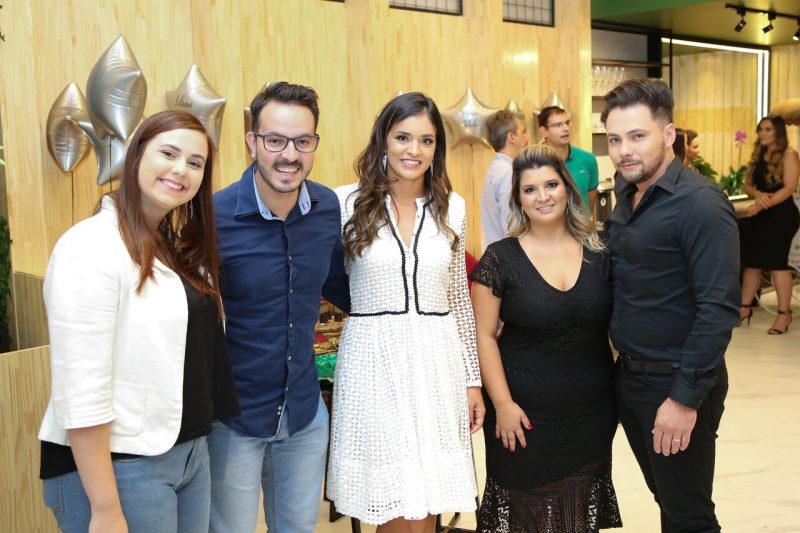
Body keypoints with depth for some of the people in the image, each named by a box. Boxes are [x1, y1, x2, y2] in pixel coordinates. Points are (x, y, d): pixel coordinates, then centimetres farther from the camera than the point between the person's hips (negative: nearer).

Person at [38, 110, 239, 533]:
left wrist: (193, 443, 11)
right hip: (120, 465, -8)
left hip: (190, 451, 8)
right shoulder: (91, 248, -17)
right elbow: (81, 394, -21)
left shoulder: (180, 246, 9)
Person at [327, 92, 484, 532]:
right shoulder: (348, 203, -3)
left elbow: (459, 300, 12)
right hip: (374, 362, -3)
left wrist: (472, 379, 11)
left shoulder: (452, 207, 7)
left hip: (437, 363, 3)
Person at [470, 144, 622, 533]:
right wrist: (502, 403, -11)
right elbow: (483, 336, -7)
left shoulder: (599, 252, 0)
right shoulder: (499, 259, -8)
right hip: (526, 415, -3)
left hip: (592, 414, 3)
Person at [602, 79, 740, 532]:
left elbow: (719, 308, -23)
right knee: (665, 496, 21)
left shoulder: (700, 204, -18)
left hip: (677, 383, -7)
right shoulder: (627, 200, 8)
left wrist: (686, 398, -23)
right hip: (629, 375, 8)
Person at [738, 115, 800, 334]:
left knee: (777, 262, -6)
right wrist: (758, 194, -14)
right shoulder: (758, 156, 12)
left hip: (781, 214, -7)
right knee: (751, 260, 7)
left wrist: (761, 206, -24)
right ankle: (745, 307, 16)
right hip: (760, 215, 7)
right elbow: (747, 185, 10)